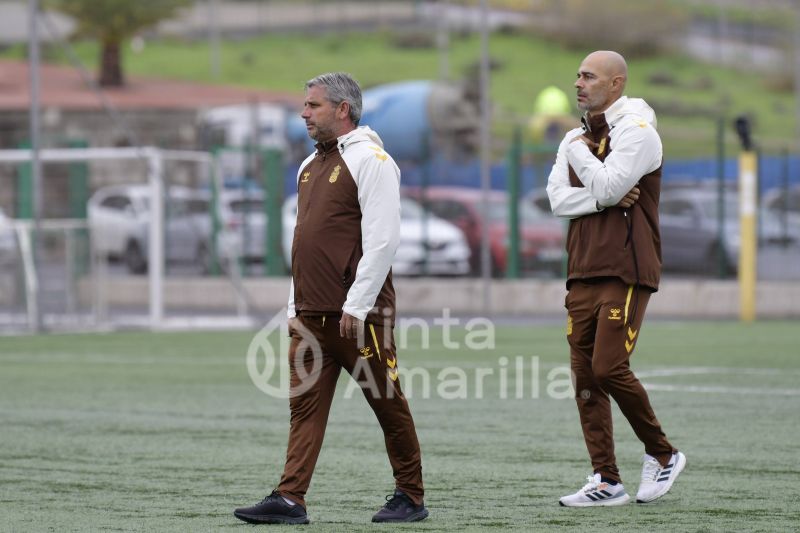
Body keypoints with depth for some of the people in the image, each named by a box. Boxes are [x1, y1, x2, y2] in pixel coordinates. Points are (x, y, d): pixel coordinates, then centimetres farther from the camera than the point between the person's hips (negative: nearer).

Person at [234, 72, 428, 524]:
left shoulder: (370, 160, -9)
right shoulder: (311, 165, 18)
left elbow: (383, 239, -16)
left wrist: (356, 305, -18)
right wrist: (295, 306, 17)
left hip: (358, 313, -8)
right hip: (312, 315, 8)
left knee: (388, 403, 2)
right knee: (305, 406, -1)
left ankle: (410, 497, 12)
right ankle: (291, 499, -6)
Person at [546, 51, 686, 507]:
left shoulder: (636, 131, -7)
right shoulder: (576, 137, 16)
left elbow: (607, 186, -19)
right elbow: (558, 198, 4)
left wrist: (579, 150, -4)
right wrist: (606, 198, -11)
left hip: (626, 271, -7)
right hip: (583, 272, 7)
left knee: (609, 367, -14)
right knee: (585, 376, 2)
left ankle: (663, 454, 6)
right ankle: (607, 482, 5)